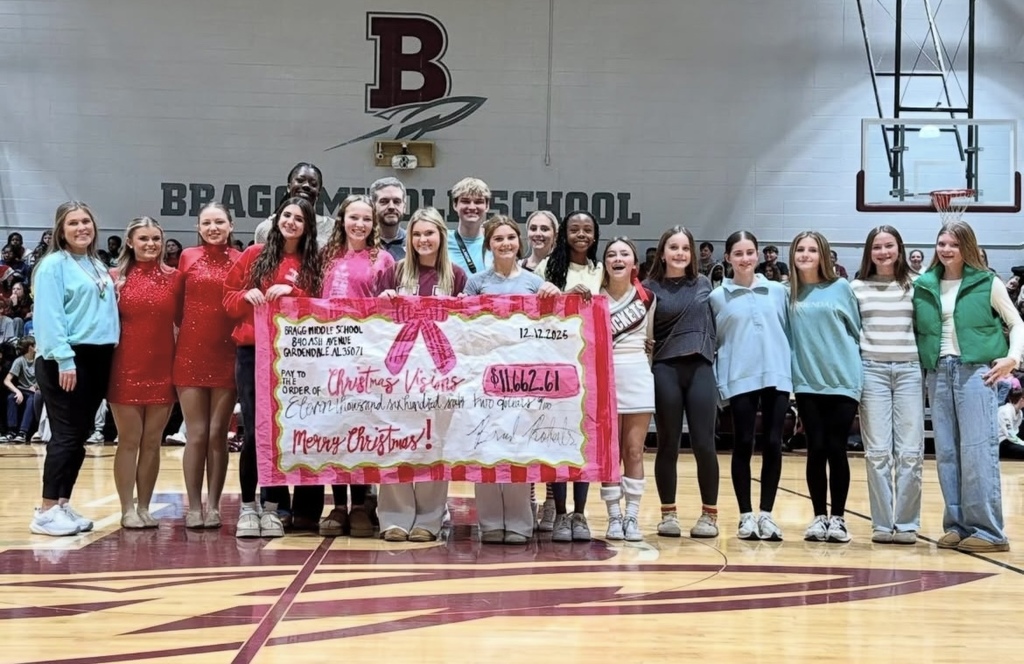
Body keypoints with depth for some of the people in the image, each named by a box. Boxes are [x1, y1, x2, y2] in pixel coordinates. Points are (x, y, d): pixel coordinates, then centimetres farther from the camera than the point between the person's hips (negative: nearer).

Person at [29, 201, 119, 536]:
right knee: (65, 435, -7)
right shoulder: (54, 265, -7)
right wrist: (64, 359, -22)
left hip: (97, 358, 7)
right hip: (66, 360, -7)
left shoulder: (99, 266, 17)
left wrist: (110, 353, 11)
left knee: (80, 435, 9)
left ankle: (63, 505, 16)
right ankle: (46, 511, -2)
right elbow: (49, 316, -15)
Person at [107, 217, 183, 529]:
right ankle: (127, 509, 8)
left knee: (153, 441, 7)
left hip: (162, 369, 2)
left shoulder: (173, 277, 5)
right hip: (126, 369, -2)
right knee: (129, 440, 2)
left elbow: (183, 321, 8)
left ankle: (144, 507, 16)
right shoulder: (117, 277, 1)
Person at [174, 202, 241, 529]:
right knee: (196, 433, 1)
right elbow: (177, 303, 12)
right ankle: (194, 507, 8)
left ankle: (213, 506, 11)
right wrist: (181, 331, 5)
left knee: (218, 433, 4)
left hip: (227, 355, 0)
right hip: (191, 353, 0)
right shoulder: (188, 257, 5)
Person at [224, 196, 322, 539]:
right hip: (251, 352, 0)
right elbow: (229, 298, 10)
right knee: (253, 429, -2)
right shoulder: (254, 255, 9)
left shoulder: (312, 265, 8)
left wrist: (291, 292, -12)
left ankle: (272, 507, 11)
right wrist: (246, 296, -11)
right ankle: (247, 507, 9)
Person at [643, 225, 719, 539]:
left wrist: (712, 358, 9)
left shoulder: (704, 284, 11)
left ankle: (709, 513, 11)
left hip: (701, 368, 2)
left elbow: (713, 326, 16)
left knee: (704, 444, -1)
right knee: (668, 444, 3)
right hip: (665, 369, -1)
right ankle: (668, 513, 14)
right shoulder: (650, 287, 4)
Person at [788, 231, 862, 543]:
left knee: (836, 450, 0)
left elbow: (857, 330, 5)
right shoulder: (789, 293, 5)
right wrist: (790, 371, 5)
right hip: (807, 382, 2)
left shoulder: (841, 288, 1)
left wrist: (855, 366, 3)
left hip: (843, 380, -1)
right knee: (816, 450, 3)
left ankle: (838, 518, 9)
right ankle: (819, 517, 13)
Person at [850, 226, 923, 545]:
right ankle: (883, 523, 8)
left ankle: (907, 523, 7)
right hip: (872, 370, 0)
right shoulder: (857, 288, 7)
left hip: (909, 370, 0)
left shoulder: (915, 285, 5)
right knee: (877, 451, 1)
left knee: (910, 451, -2)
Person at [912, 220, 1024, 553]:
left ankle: (987, 530, -4)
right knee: (946, 453, 4)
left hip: (976, 370, -4)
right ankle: (957, 525, 11)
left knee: (978, 450, -8)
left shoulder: (988, 283, 2)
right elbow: (916, 330, 17)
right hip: (938, 372, 4)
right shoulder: (923, 286, 10)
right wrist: (919, 362, 5)